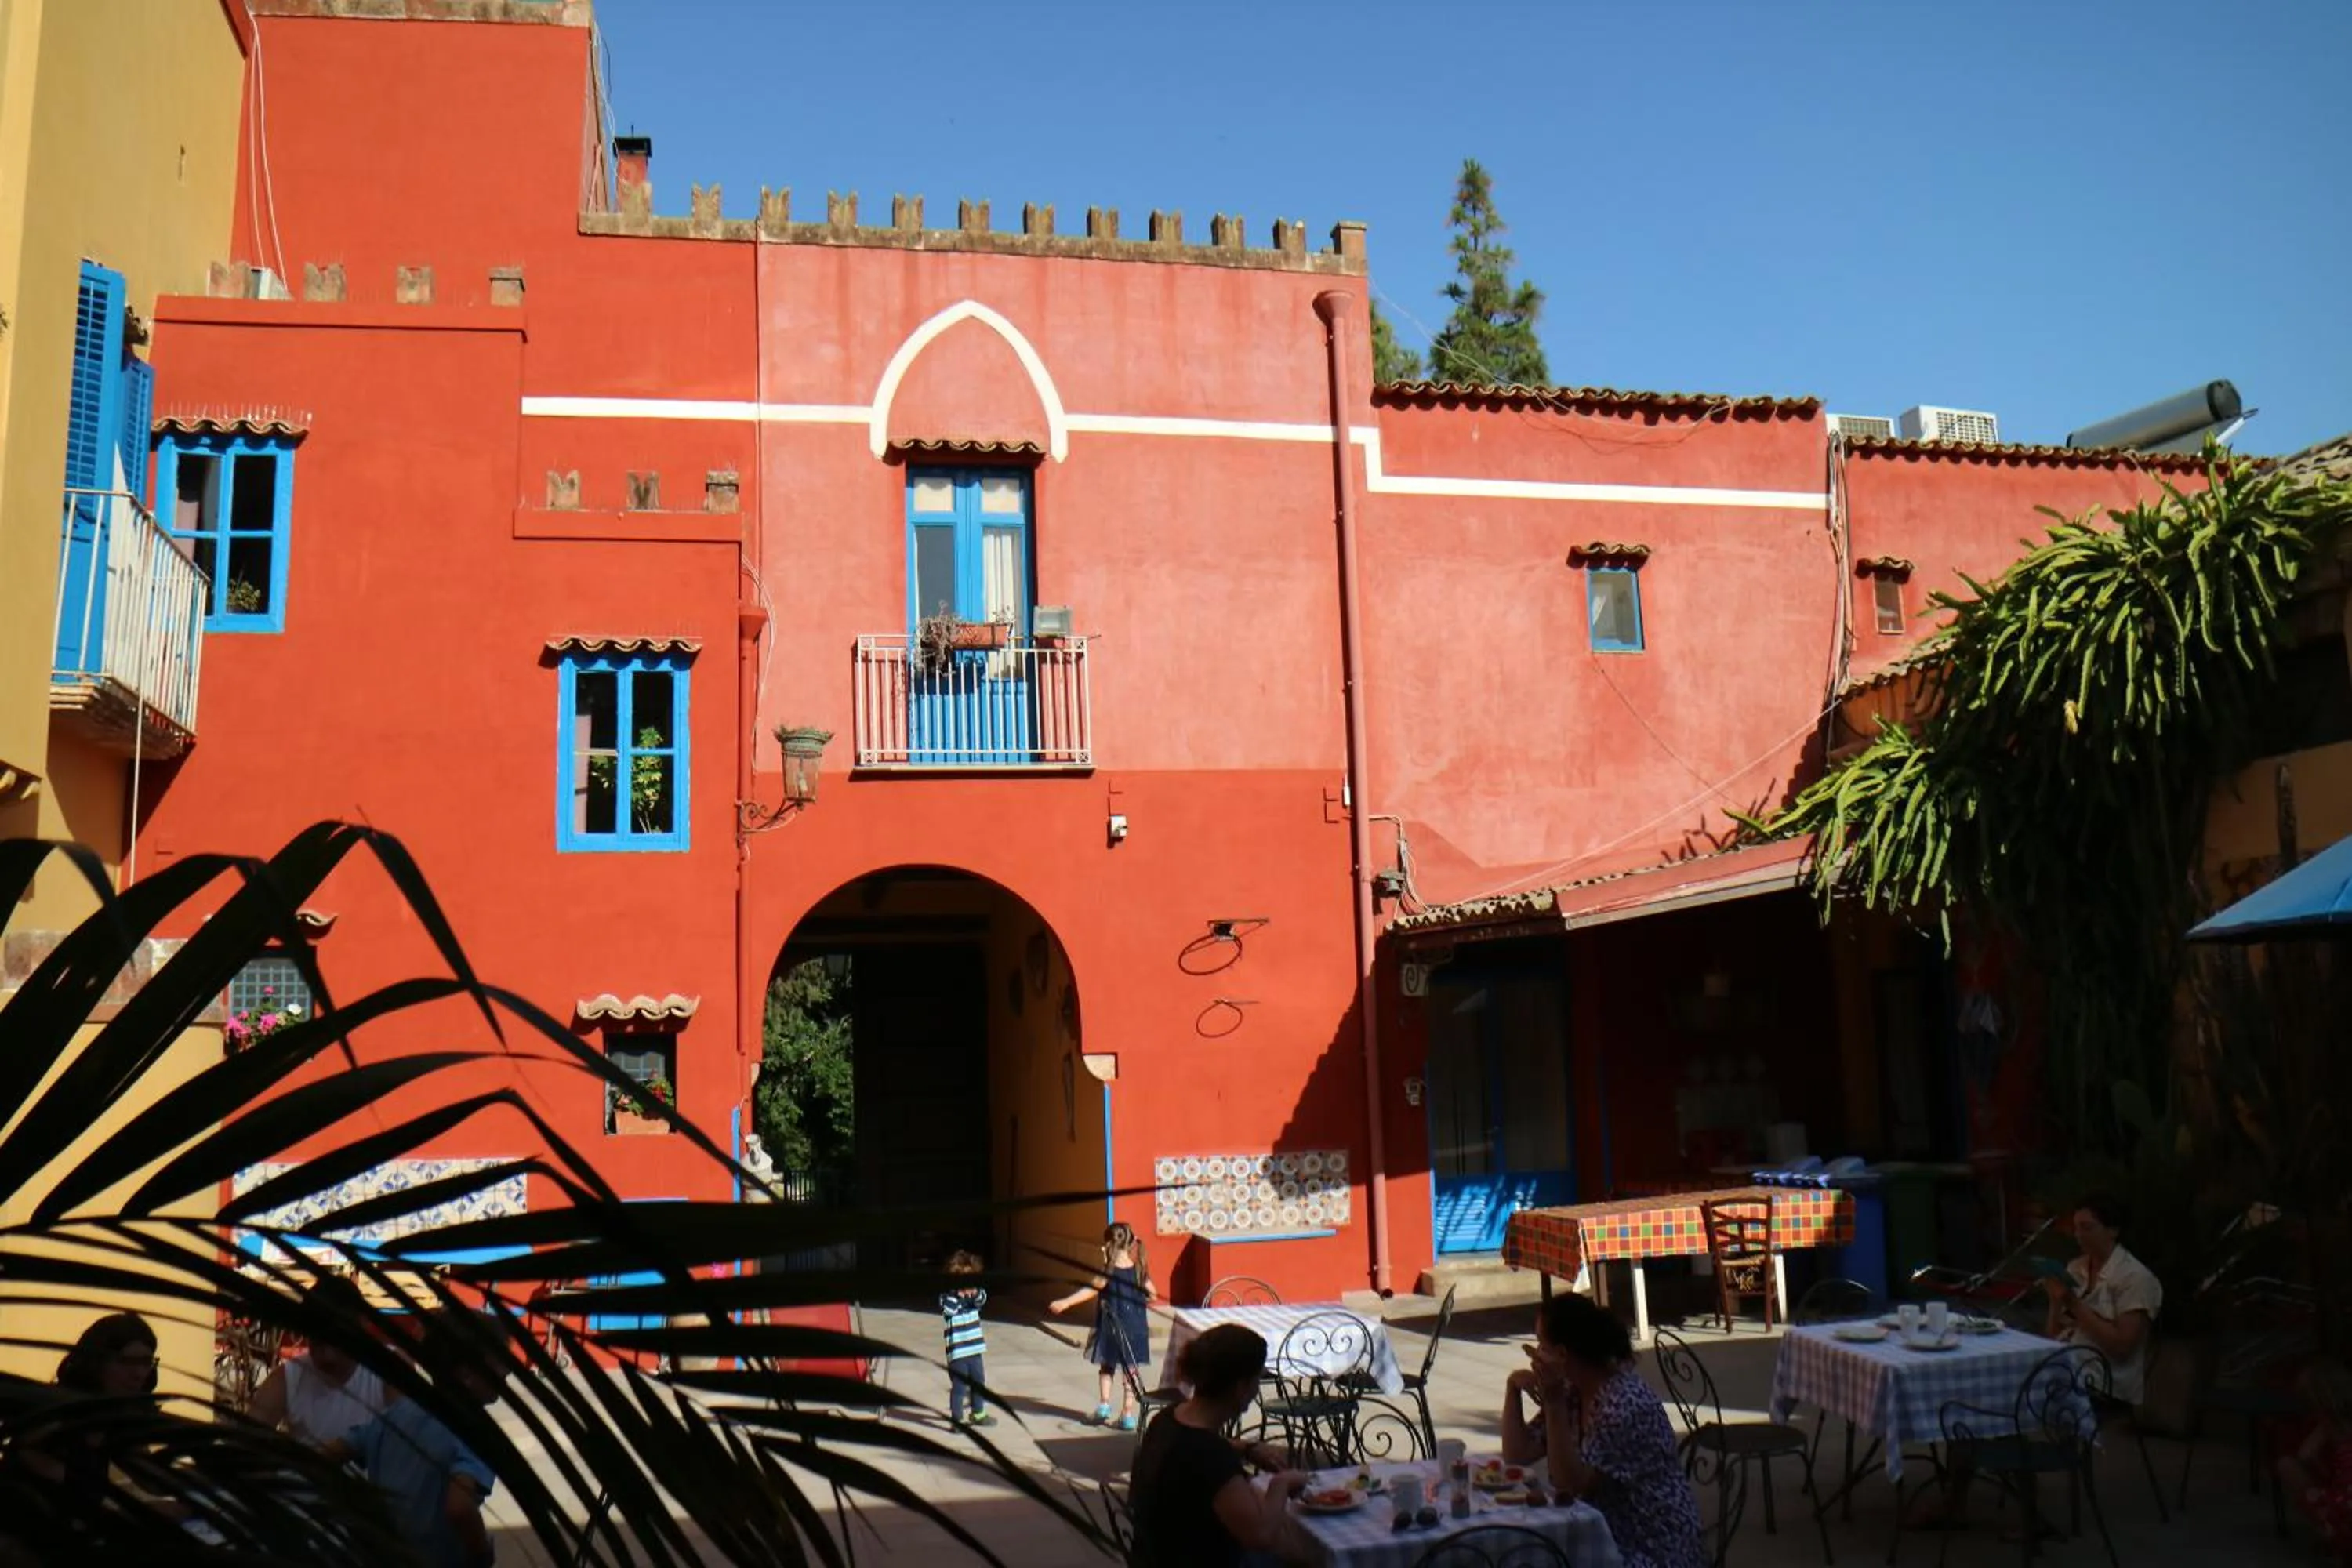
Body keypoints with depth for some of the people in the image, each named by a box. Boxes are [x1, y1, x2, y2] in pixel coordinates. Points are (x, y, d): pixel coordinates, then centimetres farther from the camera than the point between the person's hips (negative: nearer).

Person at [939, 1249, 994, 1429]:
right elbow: (947, 1309, -26)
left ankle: (978, 1413, 35)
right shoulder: (946, 1295, -10)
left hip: (975, 1348, 6)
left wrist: (975, 1293, -27)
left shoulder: (973, 1292, 6)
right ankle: (957, 1419, 6)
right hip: (957, 1352, -6)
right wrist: (958, 1293, -28)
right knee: (959, 1387, -4)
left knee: (979, 1383, 19)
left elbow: (982, 1300, -8)